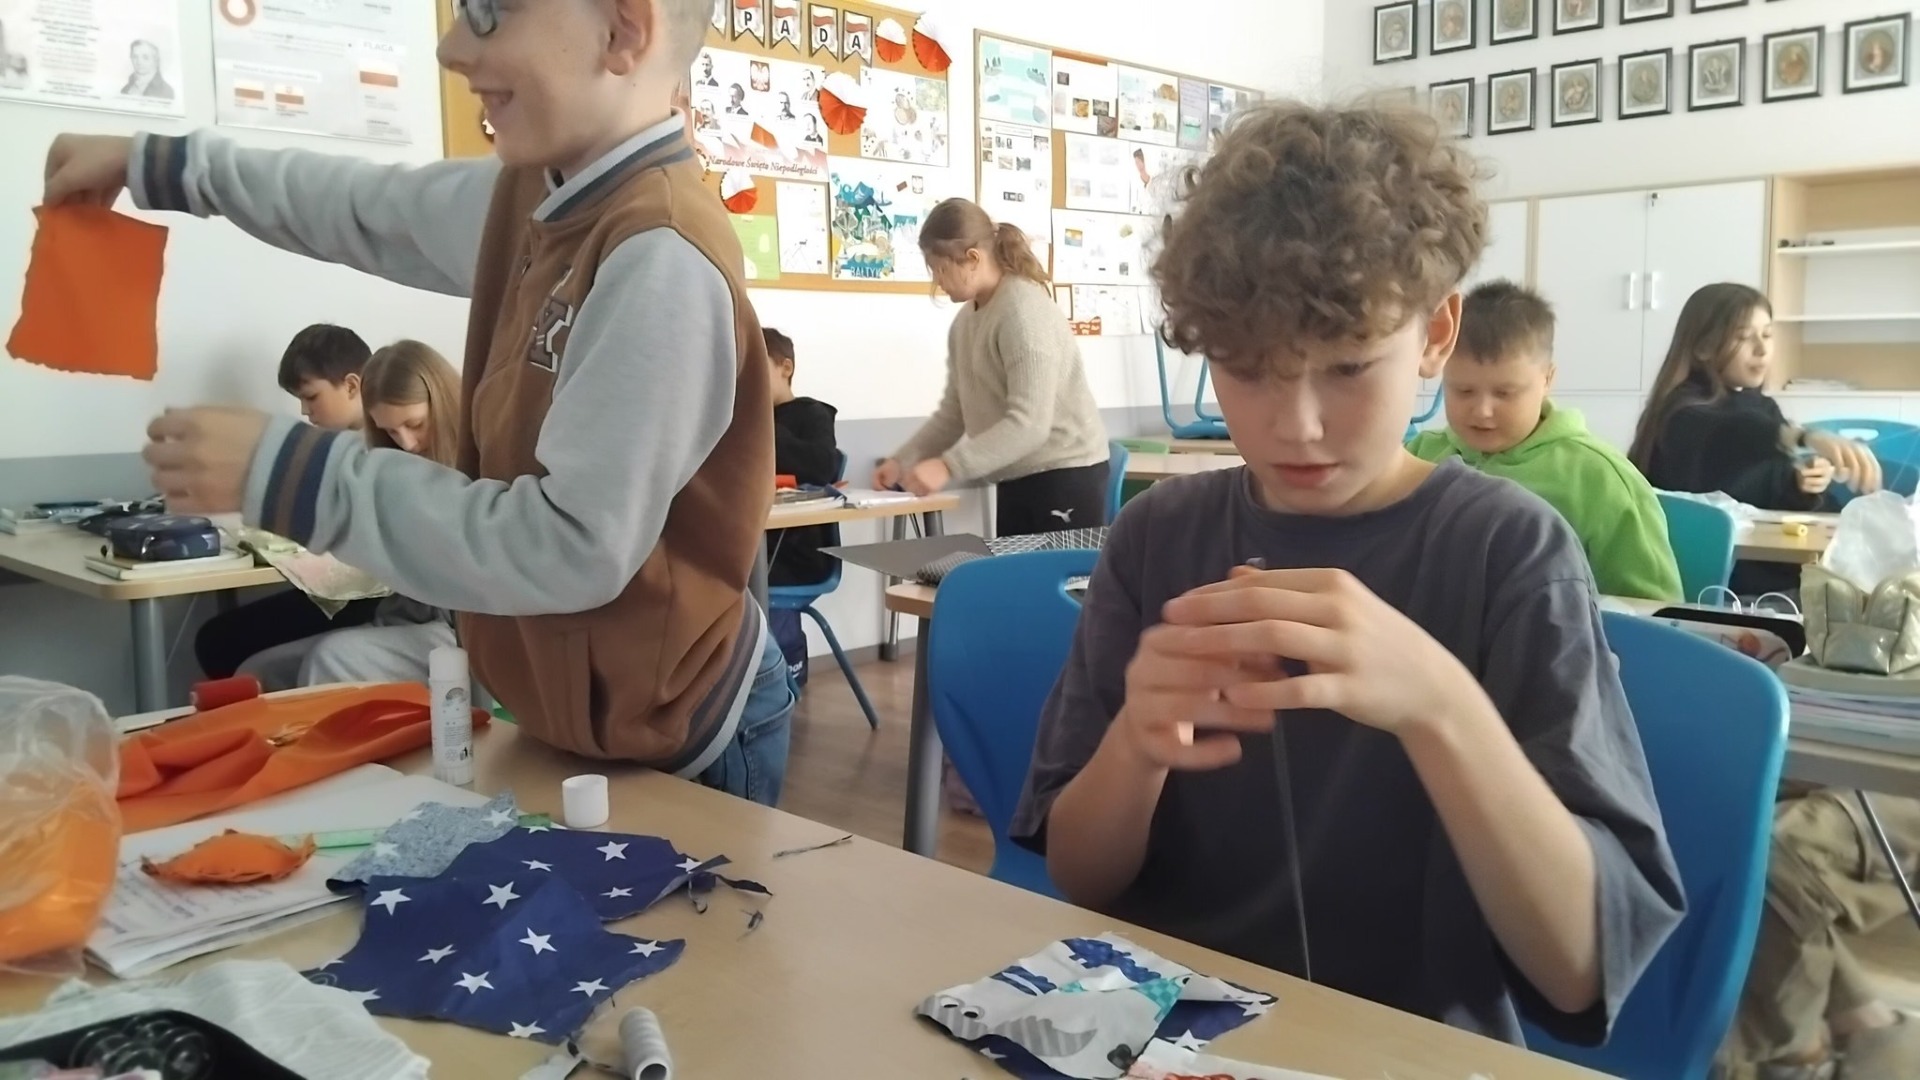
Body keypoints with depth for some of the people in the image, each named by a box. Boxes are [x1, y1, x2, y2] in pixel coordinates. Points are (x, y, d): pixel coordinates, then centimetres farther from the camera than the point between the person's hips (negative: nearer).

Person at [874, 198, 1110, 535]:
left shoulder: (1023, 311, -17)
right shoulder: (965, 321, 10)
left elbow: (1029, 422, -25)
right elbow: (953, 411, 14)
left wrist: (948, 466, -28)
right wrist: (902, 461, 2)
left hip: (1065, 475, -8)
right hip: (1017, 479, 9)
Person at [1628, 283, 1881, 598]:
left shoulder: (1763, 408, 13)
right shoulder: (1685, 412, -10)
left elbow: (1780, 506, 15)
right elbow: (1734, 434, -34)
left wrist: (1803, 487, -6)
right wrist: (1807, 439, -49)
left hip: (1764, 570, 7)